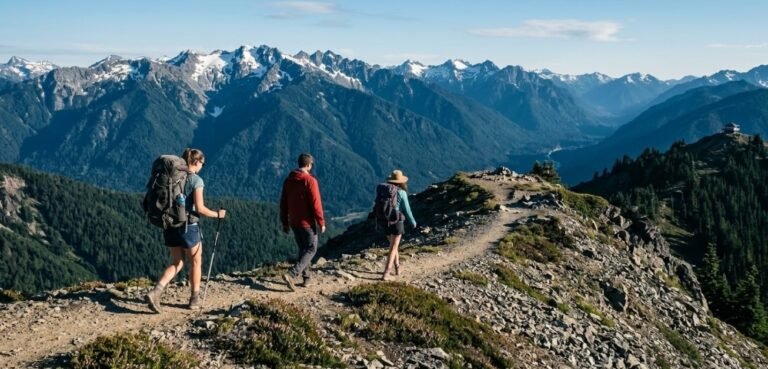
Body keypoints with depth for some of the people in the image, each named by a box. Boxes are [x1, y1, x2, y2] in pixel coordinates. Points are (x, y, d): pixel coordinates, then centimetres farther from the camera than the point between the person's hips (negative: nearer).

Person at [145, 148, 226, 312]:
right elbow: (200, 208, -16)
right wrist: (217, 214, -2)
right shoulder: (196, 180, -12)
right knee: (196, 262, 14)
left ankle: (155, 292, -3)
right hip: (188, 226, -6)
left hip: (170, 225, 6)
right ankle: (195, 299, 23)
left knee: (176, 263, 15)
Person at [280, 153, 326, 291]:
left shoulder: (288, 180, 5)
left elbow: (283, 203, 9)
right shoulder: (310, 181, -16)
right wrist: (321, 222, -9)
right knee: (311, 249, 2)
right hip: (307, 222, -7)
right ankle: (291, 274, -14)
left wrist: (284, 222, 17)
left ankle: (306, 277, 21)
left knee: (303, 249, 19)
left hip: (294, 222, 7)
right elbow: (316, 204, -17)